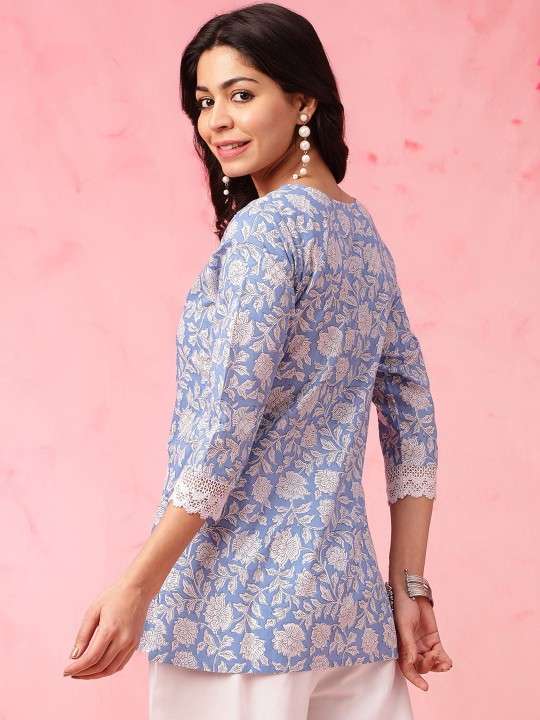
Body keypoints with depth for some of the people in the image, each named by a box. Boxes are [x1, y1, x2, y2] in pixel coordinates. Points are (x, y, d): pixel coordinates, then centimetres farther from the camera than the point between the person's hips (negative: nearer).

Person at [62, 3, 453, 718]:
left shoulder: (262, 229, -12)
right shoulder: (366, 235, 12)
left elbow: (228, 430, -18)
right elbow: (414, 423, 12)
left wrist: (135, 589, -15)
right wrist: (409, 587, 14)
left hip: (245, 603, -7)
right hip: (348, 599, 8)